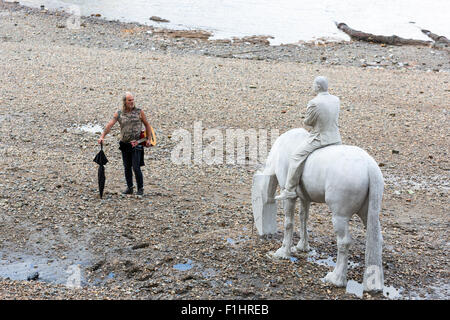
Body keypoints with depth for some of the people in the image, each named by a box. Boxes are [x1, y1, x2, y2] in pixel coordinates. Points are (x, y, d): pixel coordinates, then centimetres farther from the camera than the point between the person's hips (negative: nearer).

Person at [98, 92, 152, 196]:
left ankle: (140, 189, 4)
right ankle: (129, 188, 23)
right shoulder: (118, 114, 2)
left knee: (136, 168, -8)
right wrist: (102, 136, -19)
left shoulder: (139, 112, -2)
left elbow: (147, 125, 7)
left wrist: (148, 139, 2)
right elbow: (109, 125, -6)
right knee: (127, 168, 10)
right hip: (124, 144, 3)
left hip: (136, 144, -3)